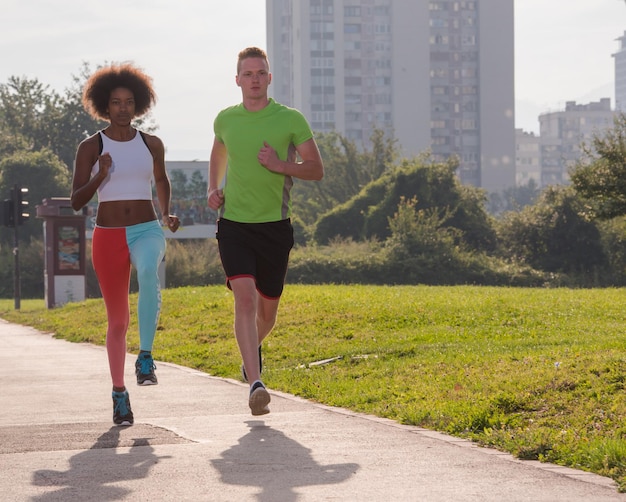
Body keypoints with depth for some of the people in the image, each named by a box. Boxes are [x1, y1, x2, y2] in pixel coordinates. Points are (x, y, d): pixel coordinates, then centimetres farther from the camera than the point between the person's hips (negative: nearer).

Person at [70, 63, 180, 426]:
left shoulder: (152, 144, 6)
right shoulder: (90, 147, -1)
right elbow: (76, 202, -2)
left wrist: (167, 214, 11)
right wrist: (99, 177, -18)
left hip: (147, 231, 0)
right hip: (108, 236, 0)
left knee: (149, 272, -37)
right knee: (118, 320, 6)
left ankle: (146, 356, -29)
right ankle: (119, 392, 22)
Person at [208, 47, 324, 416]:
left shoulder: (291, 120, -2)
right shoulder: (225, 120, 6)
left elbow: (317, 169, 1)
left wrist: (281, 166, -16)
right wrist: (213, 189, 11)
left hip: (275, 226, 0)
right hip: (234, 223, 0)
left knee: (267, 308, 11)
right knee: (245, 297, -18)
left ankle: (252, 349, 47)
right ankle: (256, 385, -25)